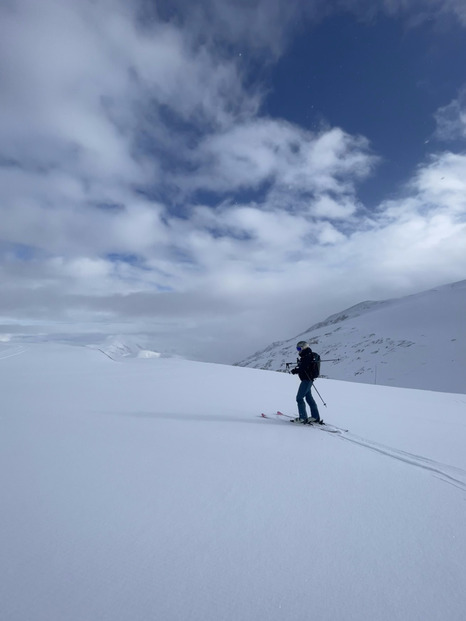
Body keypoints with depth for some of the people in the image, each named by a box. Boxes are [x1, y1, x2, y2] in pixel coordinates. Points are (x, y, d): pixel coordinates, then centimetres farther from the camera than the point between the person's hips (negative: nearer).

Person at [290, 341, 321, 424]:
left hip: (307, 380, -11)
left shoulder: (307, 356, -17)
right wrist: (296, 369, 2)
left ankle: (303, 417, -1)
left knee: (299, 398, -6)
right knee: (309, 398, 16)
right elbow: (301, 366, 19)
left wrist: (295, 371, -12)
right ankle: (315, 417, 23)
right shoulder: (305, 356, 15)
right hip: (307, 380, 11)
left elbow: (303, 368, -25)